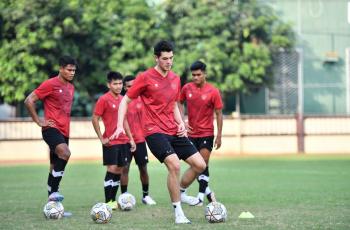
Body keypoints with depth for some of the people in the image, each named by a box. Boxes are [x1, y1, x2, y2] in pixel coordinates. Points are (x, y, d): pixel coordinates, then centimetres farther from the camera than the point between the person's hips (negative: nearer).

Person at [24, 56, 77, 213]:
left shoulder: (71, 88, 16)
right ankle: (53, 192, -27)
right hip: (51, 129, -8)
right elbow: (29, 101, -9)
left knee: (55, 167, 10)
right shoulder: (50, 84, -8)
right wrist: (39, 121, -9)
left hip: (64, 131, 8)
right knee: (65, 153, -31)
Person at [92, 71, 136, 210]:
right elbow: (95, 119, -9)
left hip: (123, 141, 7)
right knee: (112, 169, -10)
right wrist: (101, 138, -12)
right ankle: (108, 202, -6)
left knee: (119, 171, 7)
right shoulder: (104, 99, -9)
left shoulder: (122, 99, 12)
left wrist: (130, 138, 18)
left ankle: (113, 200, 14)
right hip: (110, 141, -7)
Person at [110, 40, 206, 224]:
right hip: (154, 131, -7)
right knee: (174, 165, -25)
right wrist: (120, 126, -10)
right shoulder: (145, 78, -6)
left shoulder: (175, 79, 12)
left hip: (174, 131, 7)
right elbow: (125, 101, 0)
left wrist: (181, 124, 7)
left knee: (200, 164, 0)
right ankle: (178, 213, -14)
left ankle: (180, 193, 23)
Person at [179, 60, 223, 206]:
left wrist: (219, 136, -7)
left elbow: (219, 114, -5)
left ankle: (201, 197, -5)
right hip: (191, 133, 4)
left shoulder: (213, 92, -10)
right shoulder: (187, 88, -1)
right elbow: (179, 104, 14)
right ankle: (207, 191, 25)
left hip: (206, 133, -4)